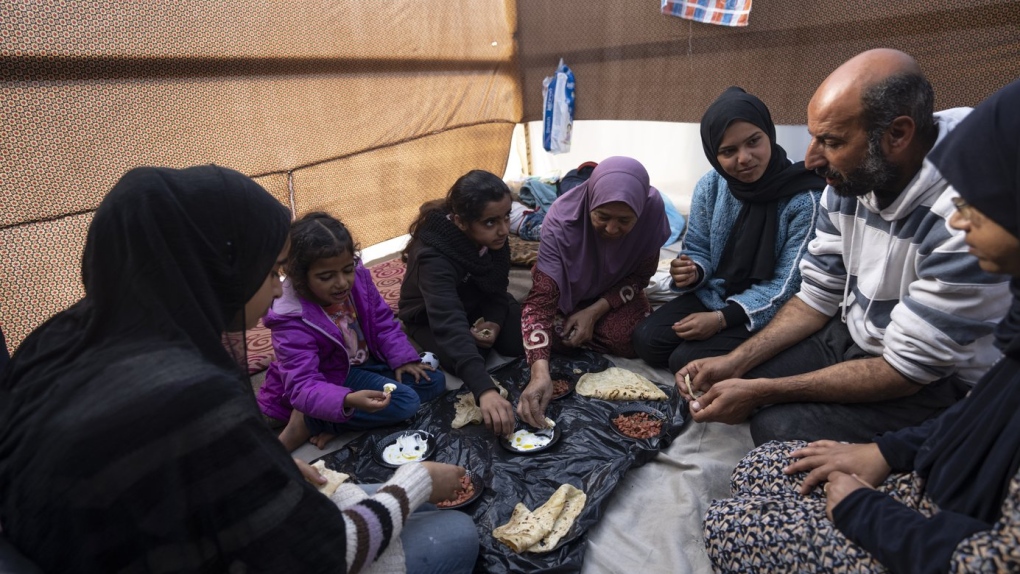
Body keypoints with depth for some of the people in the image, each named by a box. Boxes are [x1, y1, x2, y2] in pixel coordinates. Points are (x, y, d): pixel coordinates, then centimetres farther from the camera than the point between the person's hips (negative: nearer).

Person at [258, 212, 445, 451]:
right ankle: (309, 421, -16)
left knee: (434, 382, 1)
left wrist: (403, 358, -12)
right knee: (405, 402, -24)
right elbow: (302, 385, -37)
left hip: (367, 363, 8)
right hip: (332, 379, -7)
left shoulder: (358, 278, -14)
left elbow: (383, 322, 2)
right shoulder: (292, 320, -29)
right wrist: (347, 401, -55)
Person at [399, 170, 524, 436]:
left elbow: (497, 287, -5)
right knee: (460, 361, -28)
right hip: (430, 315, -4)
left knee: (520, 342, -16)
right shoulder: (433, 257, -42)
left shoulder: (493, 236, -23)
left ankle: (476, 334, 14)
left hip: (477, 302, 4)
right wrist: (485, 390, -66)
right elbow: (449, 326, -55)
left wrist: (495, 321, -26)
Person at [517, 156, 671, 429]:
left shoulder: (653, 208, -30)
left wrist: (595, 311, -26)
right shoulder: (562, 219, -36)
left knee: (628, 340, -23)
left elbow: (641, 275, -13)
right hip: (569, 286, 0)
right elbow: (541, 300, -41)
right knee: (559, 335, -24)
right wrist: (540, 373, -53)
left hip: (616, 290, 1)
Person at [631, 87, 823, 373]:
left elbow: (786, 286, -17)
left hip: (765, 312, -5)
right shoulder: (710, 186, -6)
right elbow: (699, 250, 5)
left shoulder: (805, 199, -20)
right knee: (646, 339, -11)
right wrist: (692, 272, -20)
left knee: (686, 360, -21)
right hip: (711, 296, 5)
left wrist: (722, 319, -24)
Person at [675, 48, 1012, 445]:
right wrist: (734, 363, -10)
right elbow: (816, 300, 1)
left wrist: (763, 392, -23)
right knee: (733, 383, -3)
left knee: (781, 427, -24)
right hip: (850, 337, 6)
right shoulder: (846, 182, -8)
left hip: (936, 381, -6)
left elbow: (905, 370, -24)